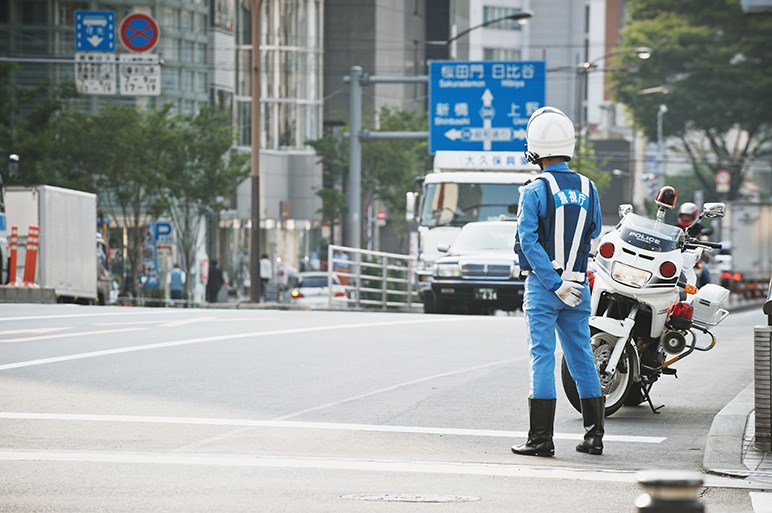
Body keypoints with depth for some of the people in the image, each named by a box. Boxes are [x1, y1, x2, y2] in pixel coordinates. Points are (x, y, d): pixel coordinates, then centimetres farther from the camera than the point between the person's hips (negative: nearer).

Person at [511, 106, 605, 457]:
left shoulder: (534, 191, -11)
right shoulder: (587, 188, 4)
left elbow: (529, 240, -17)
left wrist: (554, 283, -16)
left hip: (543, 286, -4)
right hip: (579, 287, 4)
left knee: (542, 356, -3)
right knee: (581, 357, 12)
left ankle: (541, 438, -4)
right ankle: (594, 434, 15)